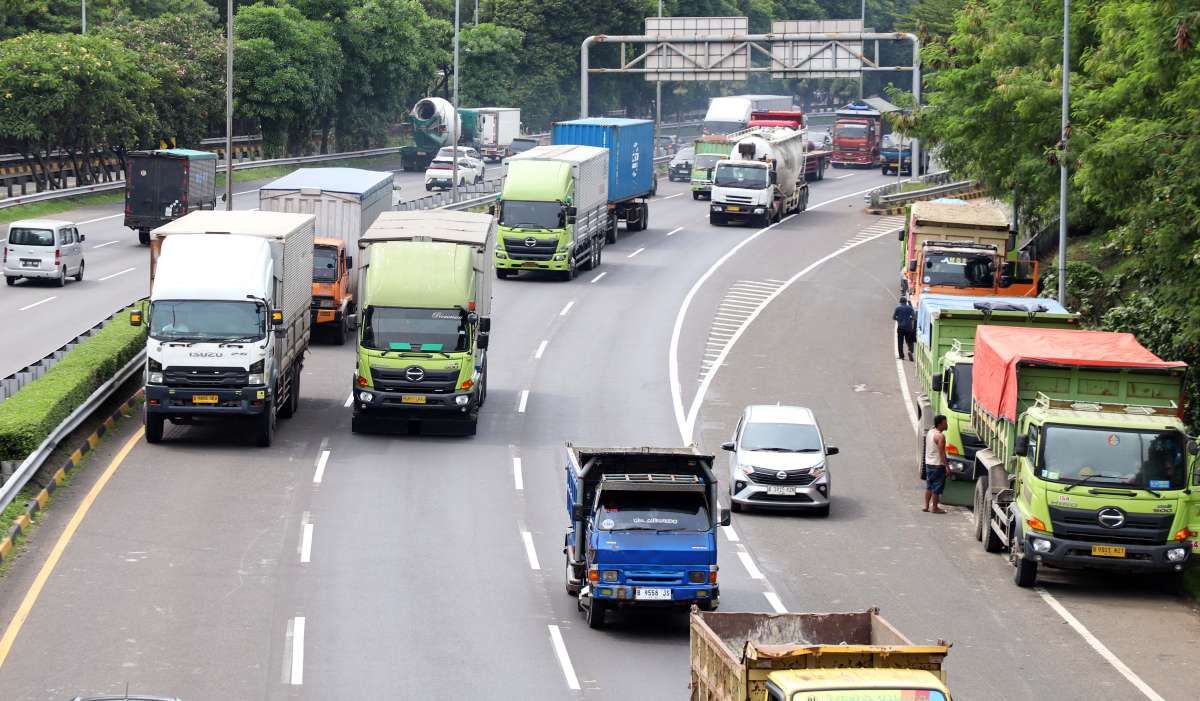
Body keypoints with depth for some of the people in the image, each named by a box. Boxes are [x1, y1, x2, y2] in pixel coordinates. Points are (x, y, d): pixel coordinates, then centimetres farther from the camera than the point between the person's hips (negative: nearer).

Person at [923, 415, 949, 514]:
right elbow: (941, 452, -21)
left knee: (929, 486, 16)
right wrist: (946, 466, -19)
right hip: (937, 464, -9)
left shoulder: (930, 432, 8)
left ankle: (926, 506, 19)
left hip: (928, 463, 9)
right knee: (937, 487, -1)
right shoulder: (940, 436, -19)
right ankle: (934, 508, 3)